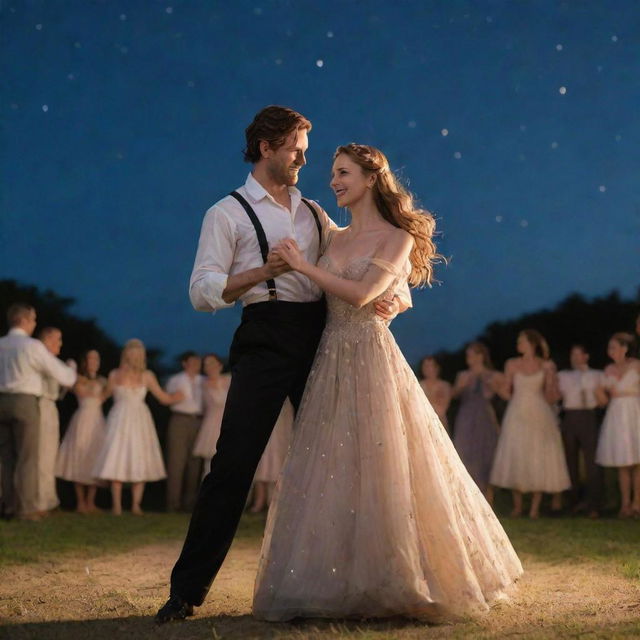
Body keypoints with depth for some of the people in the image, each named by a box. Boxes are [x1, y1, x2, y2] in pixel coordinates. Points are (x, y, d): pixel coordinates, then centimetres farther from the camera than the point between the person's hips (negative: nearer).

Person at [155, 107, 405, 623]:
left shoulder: (313, 214, 21)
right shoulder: (228, 213, 5)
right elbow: (202, 291, -5)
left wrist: (397, 294, 5)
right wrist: (261, 272, -19)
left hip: (320, 338, 5)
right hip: (266, 341, -5)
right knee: (234, 463, -10)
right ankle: (189, 588, -3)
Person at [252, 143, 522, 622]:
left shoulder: (397, 239, -3)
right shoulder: (335, 239, 15)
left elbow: (360, 295, -16)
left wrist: (304, 265, -12)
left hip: (372, 358, -6)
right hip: (331, 362, 6)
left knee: (378, 471, -5)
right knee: (333, 474, 5)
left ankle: (398, 584, 9)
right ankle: (339, 583, 14)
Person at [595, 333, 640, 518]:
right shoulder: (609, 369, 11)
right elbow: (605, 400, 11)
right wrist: (602, 394, -8)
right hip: (616, 415, 4)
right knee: (622, 464, 4)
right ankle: (625, 504, 7)